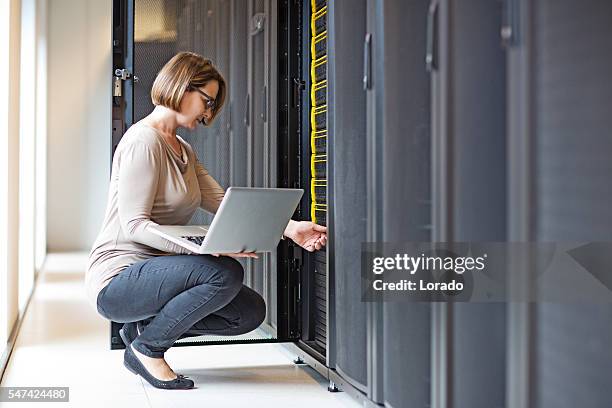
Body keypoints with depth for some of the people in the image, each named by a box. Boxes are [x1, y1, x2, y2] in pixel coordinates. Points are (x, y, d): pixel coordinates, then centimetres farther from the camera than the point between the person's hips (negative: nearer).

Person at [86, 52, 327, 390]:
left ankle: (143, 328, 9)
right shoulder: (143, 141, -14)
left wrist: (289, 228, -7)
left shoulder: (183, 150, 16)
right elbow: (134, 225, -22)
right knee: (226, 274, -28)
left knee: (251, 311, -2)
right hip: (117, 280, -9)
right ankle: (146, 348, -8)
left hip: (151, 271, 9)